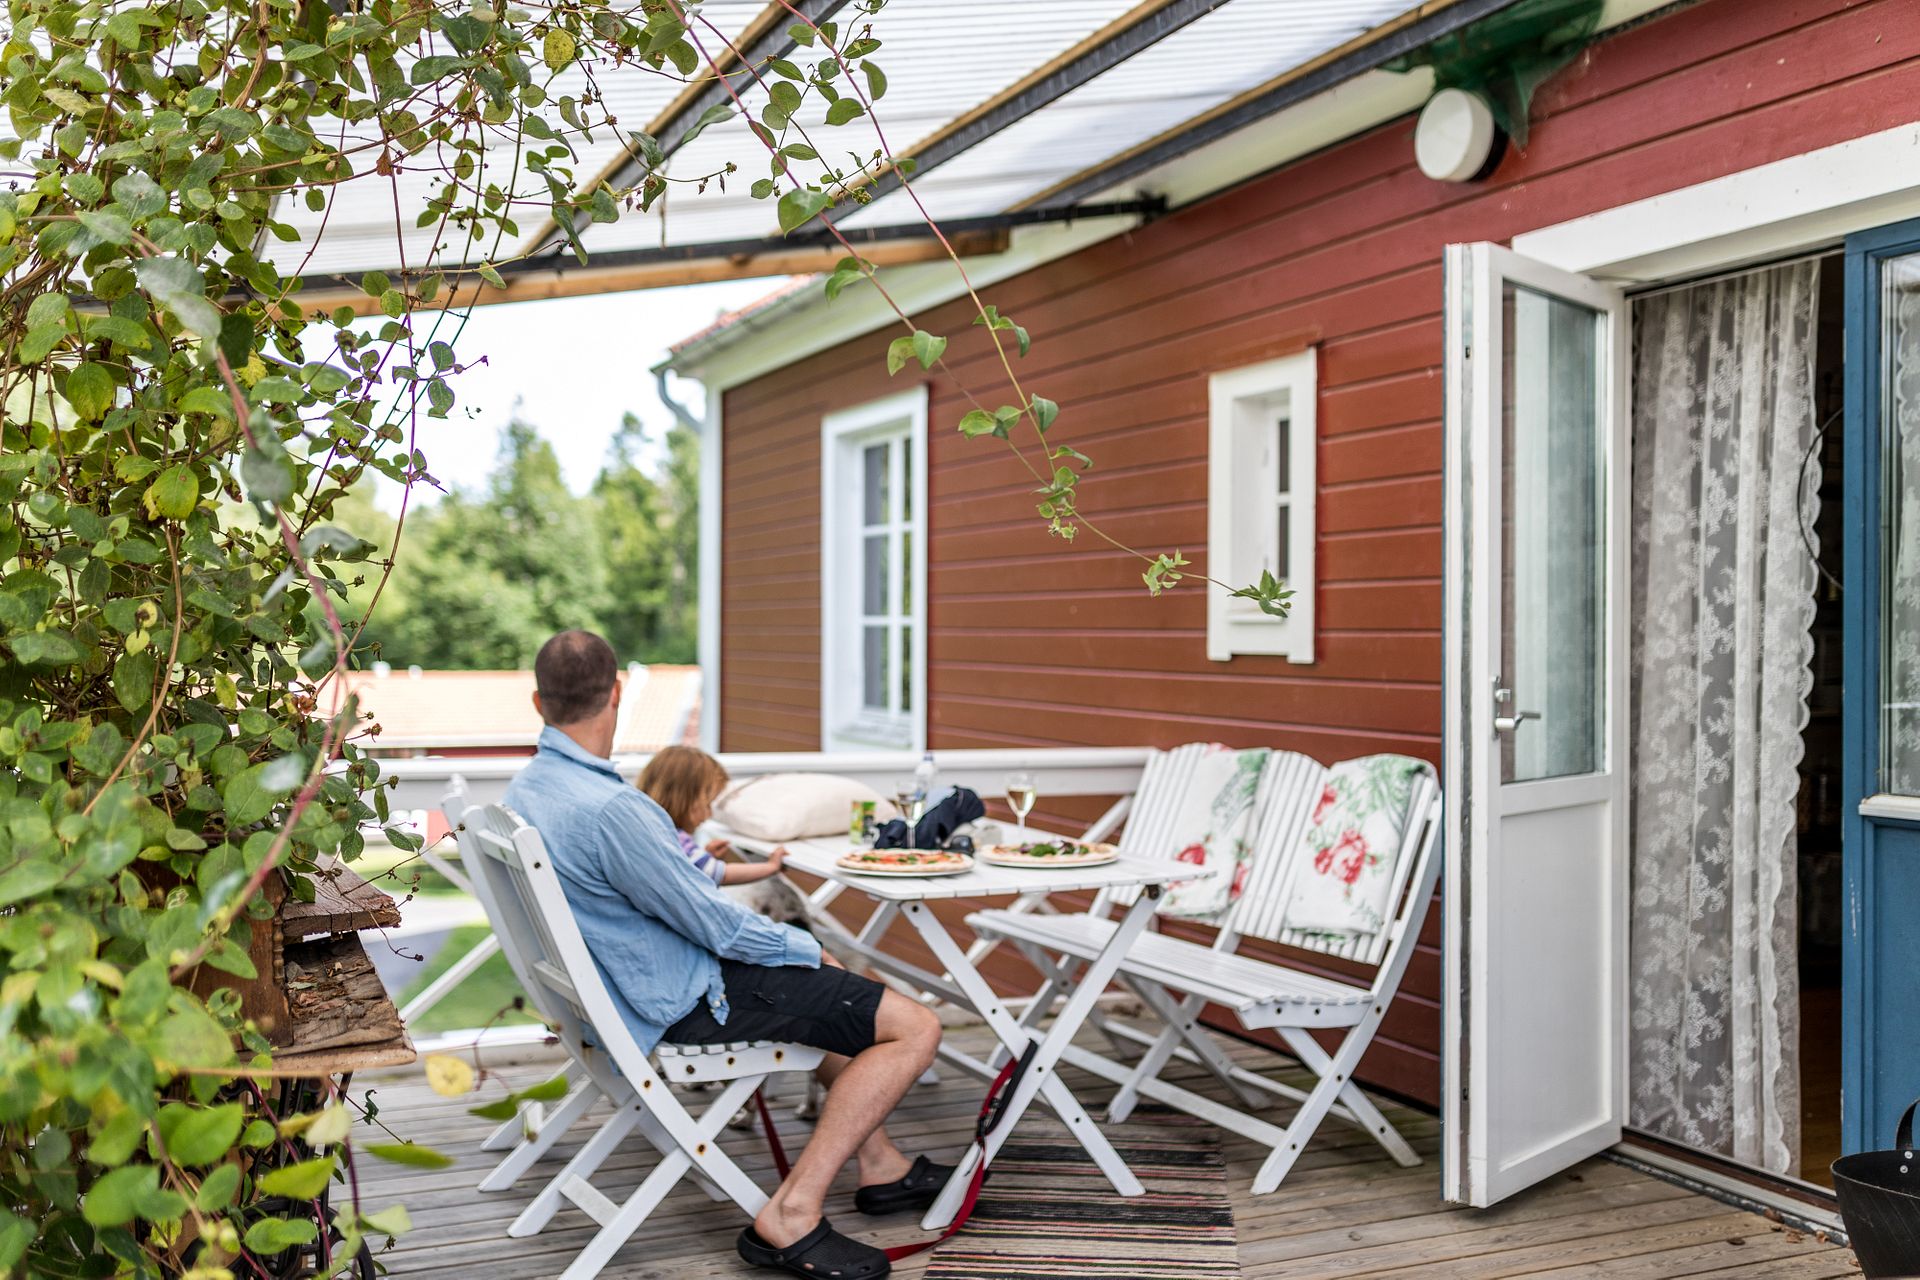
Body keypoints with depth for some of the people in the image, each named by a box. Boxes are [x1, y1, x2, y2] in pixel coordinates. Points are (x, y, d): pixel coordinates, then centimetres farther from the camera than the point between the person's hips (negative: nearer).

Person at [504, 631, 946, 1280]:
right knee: (915, 1026, -10)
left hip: (629, 983, 11)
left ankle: (879, 1164, 31)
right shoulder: (607, 808, -30)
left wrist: (698, 868, 28)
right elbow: (715, 925, -22)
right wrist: (805, 946, -6)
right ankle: (790, 1216, -8)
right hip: (687, 1003, -10)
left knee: (834, 988, 30)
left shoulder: (523, 791, 1)